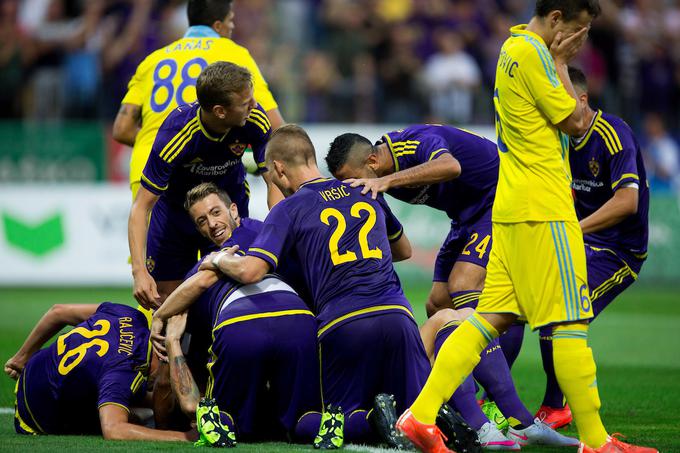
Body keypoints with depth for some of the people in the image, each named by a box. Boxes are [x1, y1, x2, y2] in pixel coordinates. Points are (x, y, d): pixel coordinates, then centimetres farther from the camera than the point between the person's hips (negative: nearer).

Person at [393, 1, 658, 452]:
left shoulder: (515, 48, 17)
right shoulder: (531, 52, -14)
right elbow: (576, 123, -10)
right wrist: (560, 65, -3)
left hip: (514, 209, 10)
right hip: (543, 210, -10)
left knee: (492, 317, 6)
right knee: (569, 322, -4)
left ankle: (422, 414, -1)